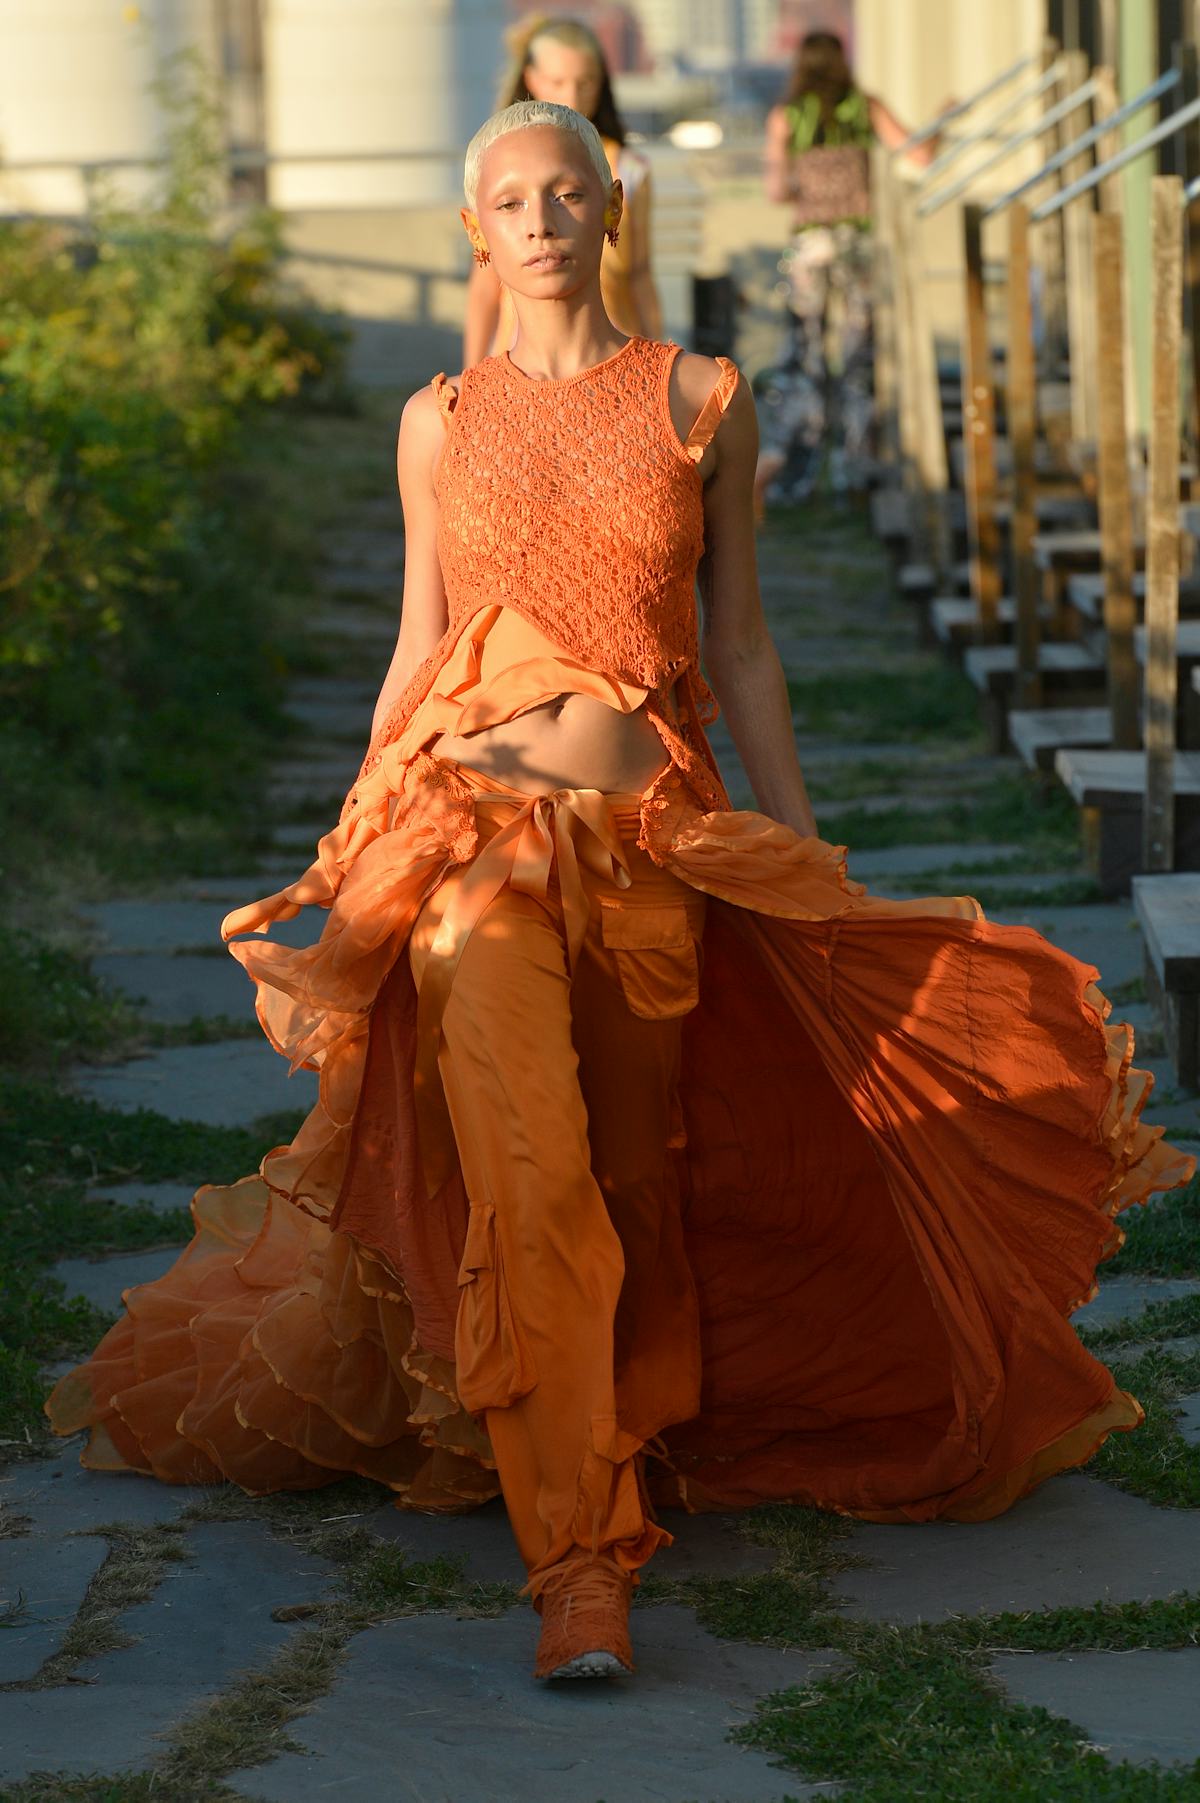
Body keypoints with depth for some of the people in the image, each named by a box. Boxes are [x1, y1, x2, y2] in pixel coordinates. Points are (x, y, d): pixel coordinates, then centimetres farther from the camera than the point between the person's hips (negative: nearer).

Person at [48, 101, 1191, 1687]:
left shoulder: (703, 403, 5)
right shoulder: (439, 422, 6)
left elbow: (740, 649, 8)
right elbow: (418, 652, 11)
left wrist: (810, 864, 6)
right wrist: (344, 886, 11)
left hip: (654, 844, 1)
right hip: (477, 837, -1)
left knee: (633, 1186, 11)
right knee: (529, 1184, -17)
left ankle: (635, 1441, 35)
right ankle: (583, 1561, -15)